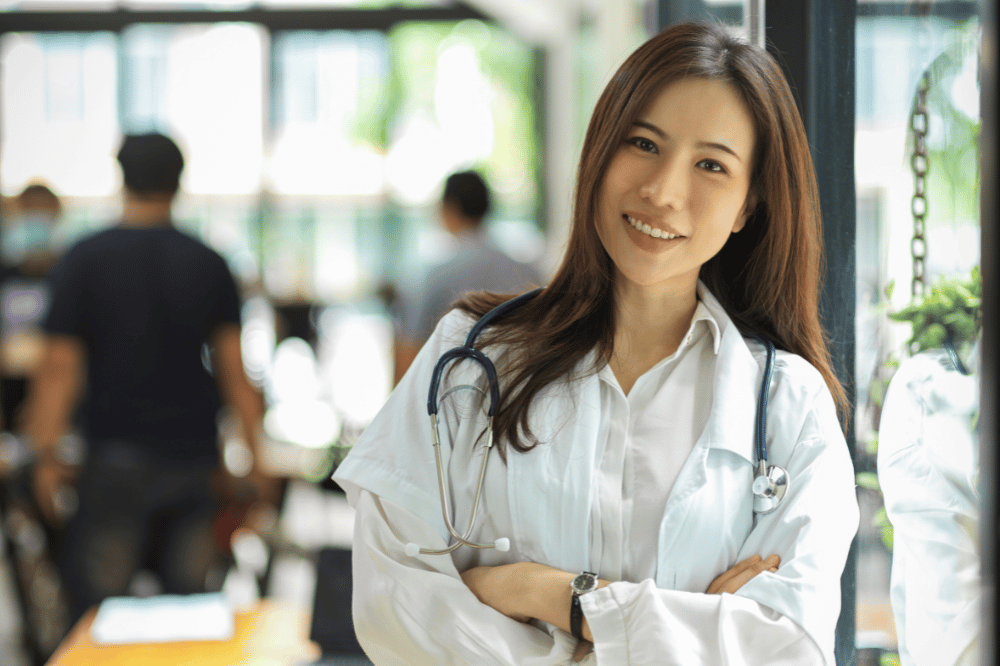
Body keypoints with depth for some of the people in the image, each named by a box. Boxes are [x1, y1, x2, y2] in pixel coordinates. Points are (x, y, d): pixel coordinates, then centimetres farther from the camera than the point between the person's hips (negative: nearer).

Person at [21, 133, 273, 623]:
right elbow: (232, 366, 3)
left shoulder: (84, 259, -4)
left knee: (98, 603, 1)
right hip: (193, 452, 3)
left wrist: (47, 452, 0)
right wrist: (254, 449, 9)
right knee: (187, 597, 9)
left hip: (117, 456, -3)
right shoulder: (209, 264, 3)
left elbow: (60, 366, -6)